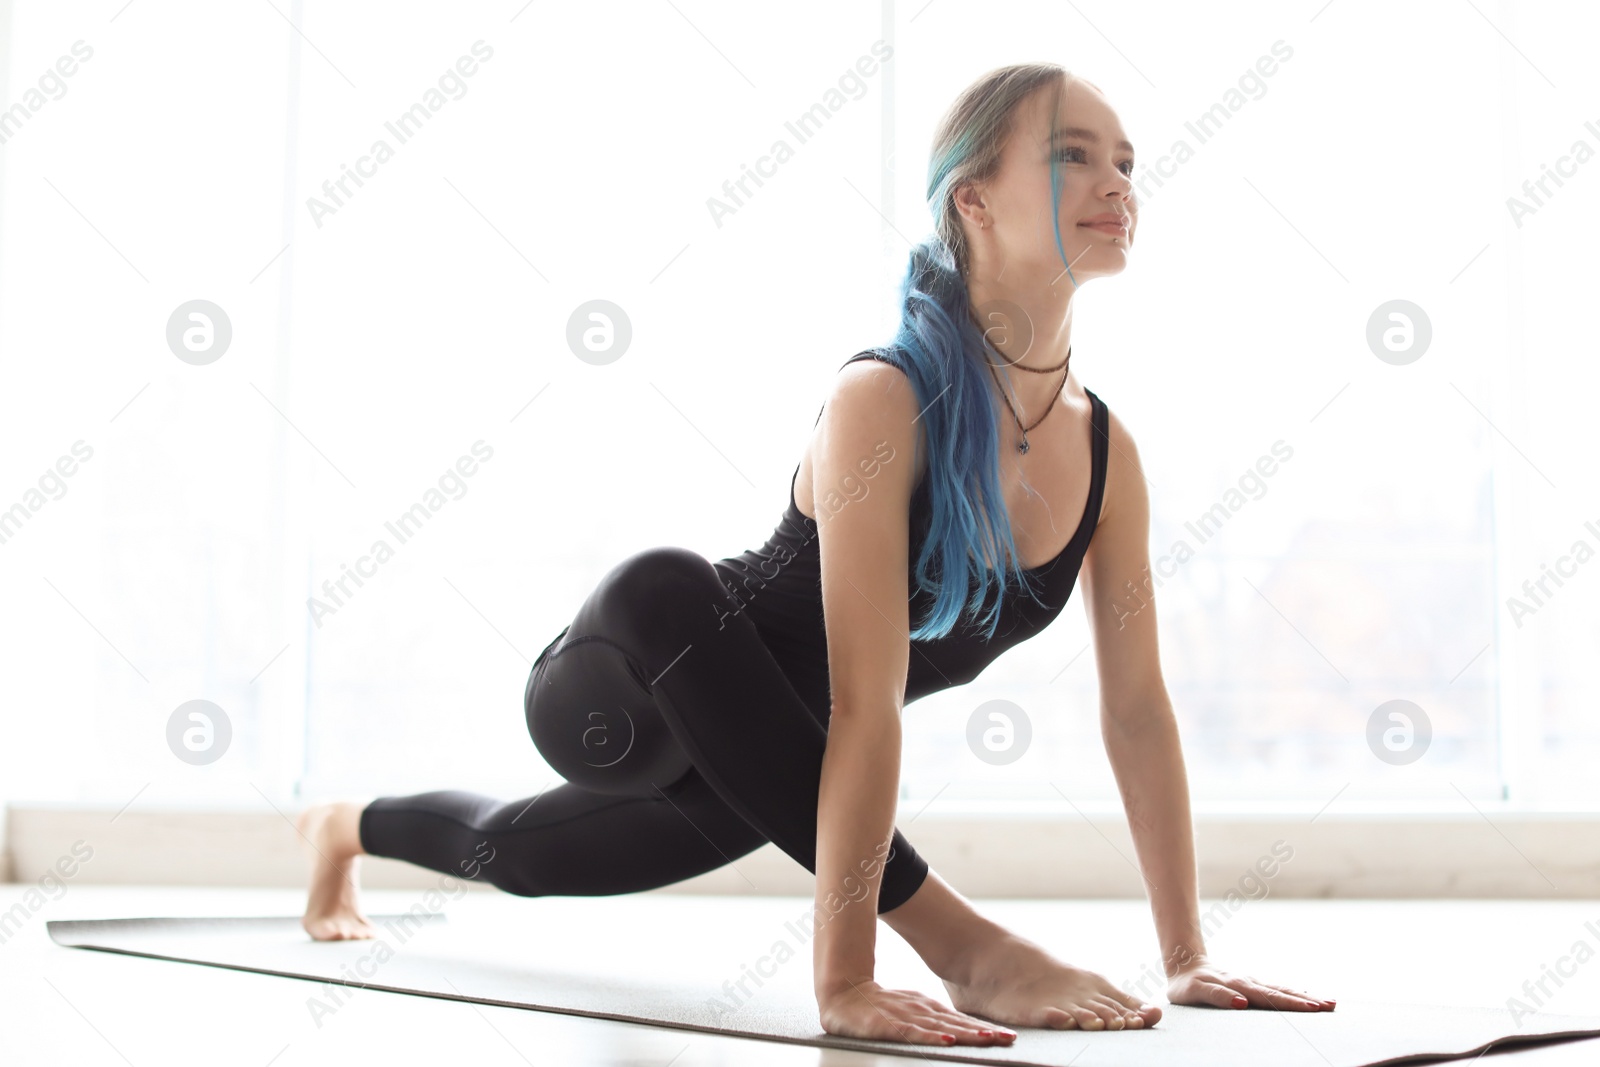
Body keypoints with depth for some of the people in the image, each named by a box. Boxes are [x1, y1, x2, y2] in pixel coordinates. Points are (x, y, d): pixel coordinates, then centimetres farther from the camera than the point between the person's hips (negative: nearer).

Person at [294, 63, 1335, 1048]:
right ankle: (964, 943, -36)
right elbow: (865, 708, -37)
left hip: (748, 775, 7)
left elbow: (1139, 712, -6)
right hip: (616, 702, -6)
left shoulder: (1107, 451, -12)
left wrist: (1189, 957, -7)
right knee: (661, 590, -42)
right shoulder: (885, 401, -31)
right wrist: (843, 981, -38)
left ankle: (355, 824, 64)